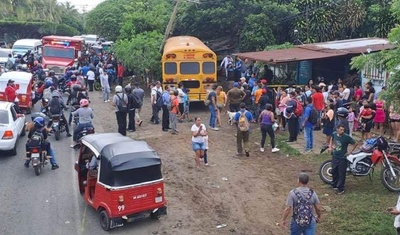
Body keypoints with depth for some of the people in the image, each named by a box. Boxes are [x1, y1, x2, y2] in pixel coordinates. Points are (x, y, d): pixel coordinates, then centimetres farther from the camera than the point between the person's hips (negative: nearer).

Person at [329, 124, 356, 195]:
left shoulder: (347, 137, -20)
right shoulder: (334, 134, -6)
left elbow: (355, 143, -11)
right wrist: (330, 146, 8)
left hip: (342, 158, -5)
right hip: (335, 156, 5)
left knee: (341, 174, 1)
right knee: (334, 171, 20)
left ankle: (340, 189, 11)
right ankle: (334, 184, 40)